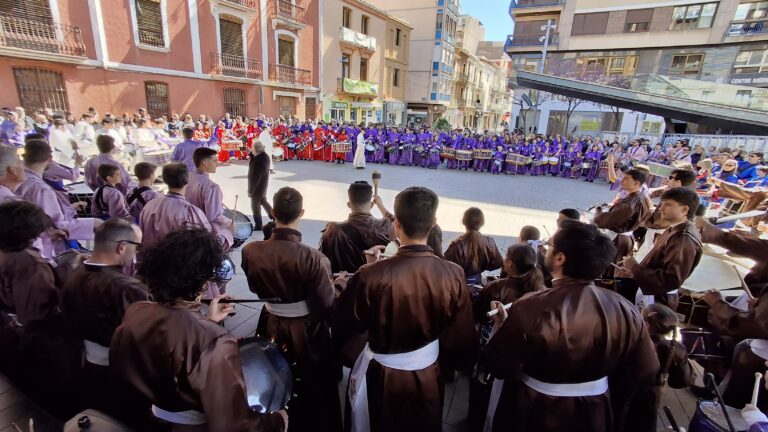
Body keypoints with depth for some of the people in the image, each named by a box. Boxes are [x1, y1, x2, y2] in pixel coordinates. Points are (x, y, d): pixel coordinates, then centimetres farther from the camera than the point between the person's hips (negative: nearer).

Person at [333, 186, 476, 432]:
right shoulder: (454, 275, -21)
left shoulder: (372, 276, -30)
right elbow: (462, 336, -8)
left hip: (383, 378, -2)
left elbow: (344, 325, -12)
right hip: (428, 376, 3)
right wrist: (456, 363, 14)